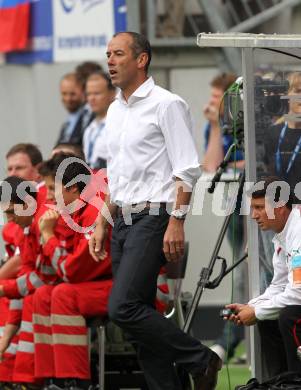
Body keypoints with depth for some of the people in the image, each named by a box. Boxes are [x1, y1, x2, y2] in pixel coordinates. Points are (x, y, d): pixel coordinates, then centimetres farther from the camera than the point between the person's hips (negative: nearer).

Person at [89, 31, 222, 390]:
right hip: (123, 222, 9)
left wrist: (176, 222, -20)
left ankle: (200, 361, -7)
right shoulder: (115, 110, 17)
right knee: (139, 313, 4)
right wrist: (102, 223, 18)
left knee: (123, 307, -18)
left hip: (152, 219, -9)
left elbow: (187, 170, -13)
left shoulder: (166, 105, -8)